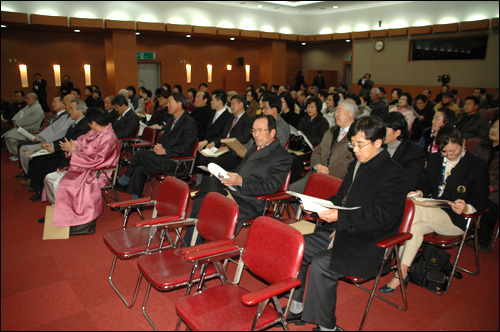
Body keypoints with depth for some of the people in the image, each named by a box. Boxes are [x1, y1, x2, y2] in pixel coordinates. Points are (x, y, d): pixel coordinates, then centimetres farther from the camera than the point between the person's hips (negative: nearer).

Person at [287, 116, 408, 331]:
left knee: (321, 264, -28)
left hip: (368, 242, -8)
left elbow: (381, 215, -20)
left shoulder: (394, 174, -12)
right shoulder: (357, 165, 14)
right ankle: (296, 308, 7)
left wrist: (340, 217, -27)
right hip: (341, 231, 9)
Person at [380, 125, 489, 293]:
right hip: (431, 213, 5)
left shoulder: (478, 165, -3)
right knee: (414, 227, -31)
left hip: (456, 219, -5)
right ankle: (401, 273, -25)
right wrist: (419, 193, -5)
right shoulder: (434, 159, 11)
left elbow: (482, 200, -4)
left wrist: (467, 208, -26)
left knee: (415, 209, -32)